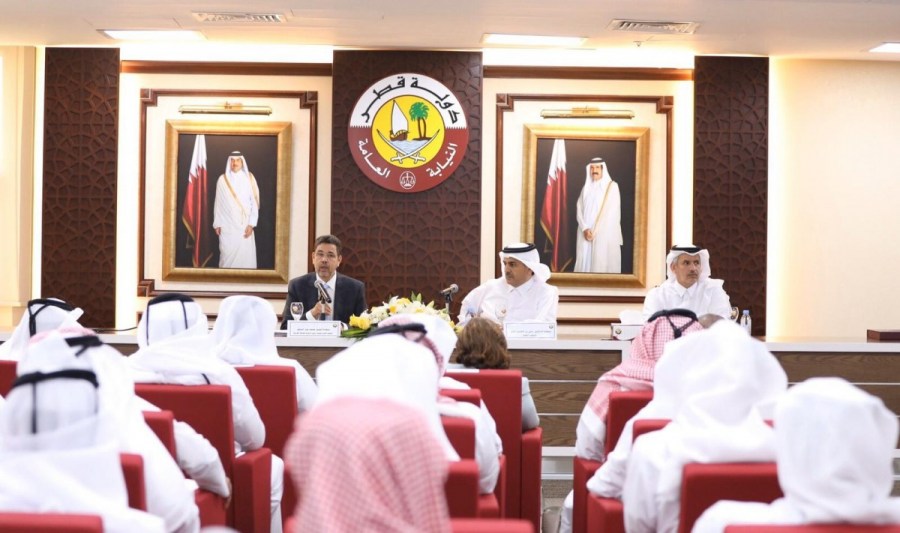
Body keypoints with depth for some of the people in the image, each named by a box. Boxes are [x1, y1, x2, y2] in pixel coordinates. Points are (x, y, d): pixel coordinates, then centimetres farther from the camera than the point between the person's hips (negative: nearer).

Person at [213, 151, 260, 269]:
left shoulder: (249, 178, 0)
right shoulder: (222, 180, 2)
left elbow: (255, 202, -2)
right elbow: (218, 203, 6)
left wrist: (251, 224, -8)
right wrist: (217, 224, 3)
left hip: (244, 224, 0)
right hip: (227, 225, 1)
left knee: (245, 254, -3)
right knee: (227, 255, -1)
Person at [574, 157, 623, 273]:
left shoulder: (612, 186, 0)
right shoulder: (586, 188, 14)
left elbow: (612, 212, -6)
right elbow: (579, 210, 7)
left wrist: (595, 231, -9)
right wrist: (585, 229, -10)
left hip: (605, 233, -4)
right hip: (586, 233, 4)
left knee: (603, 265, -9)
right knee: (585, 263, -1)